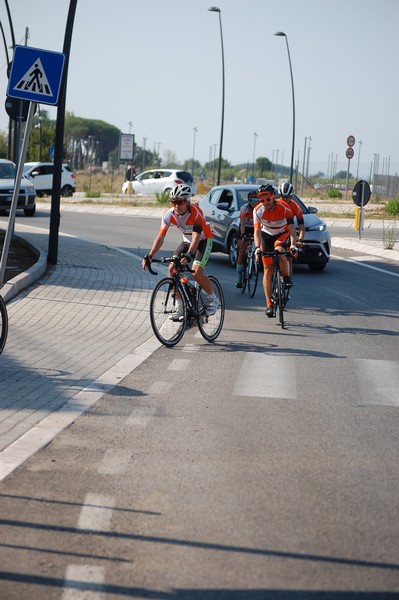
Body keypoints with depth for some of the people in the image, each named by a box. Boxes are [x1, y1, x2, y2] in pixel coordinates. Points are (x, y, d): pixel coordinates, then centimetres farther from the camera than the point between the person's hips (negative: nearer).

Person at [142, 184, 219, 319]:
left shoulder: (195, 212, -31)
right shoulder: (169, 215, -18)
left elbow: (196, 237, -40)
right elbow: (160, 237, -20)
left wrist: (189, 255, -56)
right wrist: (149, 256, -32)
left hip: (203, 240, -5)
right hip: (187, 241, 5)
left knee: (196, 273, -24)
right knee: (172, 269, -12)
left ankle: (213, 299, 0)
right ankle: (179, 306, 0)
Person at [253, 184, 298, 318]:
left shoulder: (284, 208, -28)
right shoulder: (258, 210, -23)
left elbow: (292, 228, -34)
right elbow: (257, 231, -30)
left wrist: (293, 245, -49)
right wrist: (257, 247, -46)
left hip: (282, 234, -2)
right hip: (267, 235, 2)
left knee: (278, 250, -37)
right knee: (267, 269, -5)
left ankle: (286, 277, -11)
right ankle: (269, 304, -2)